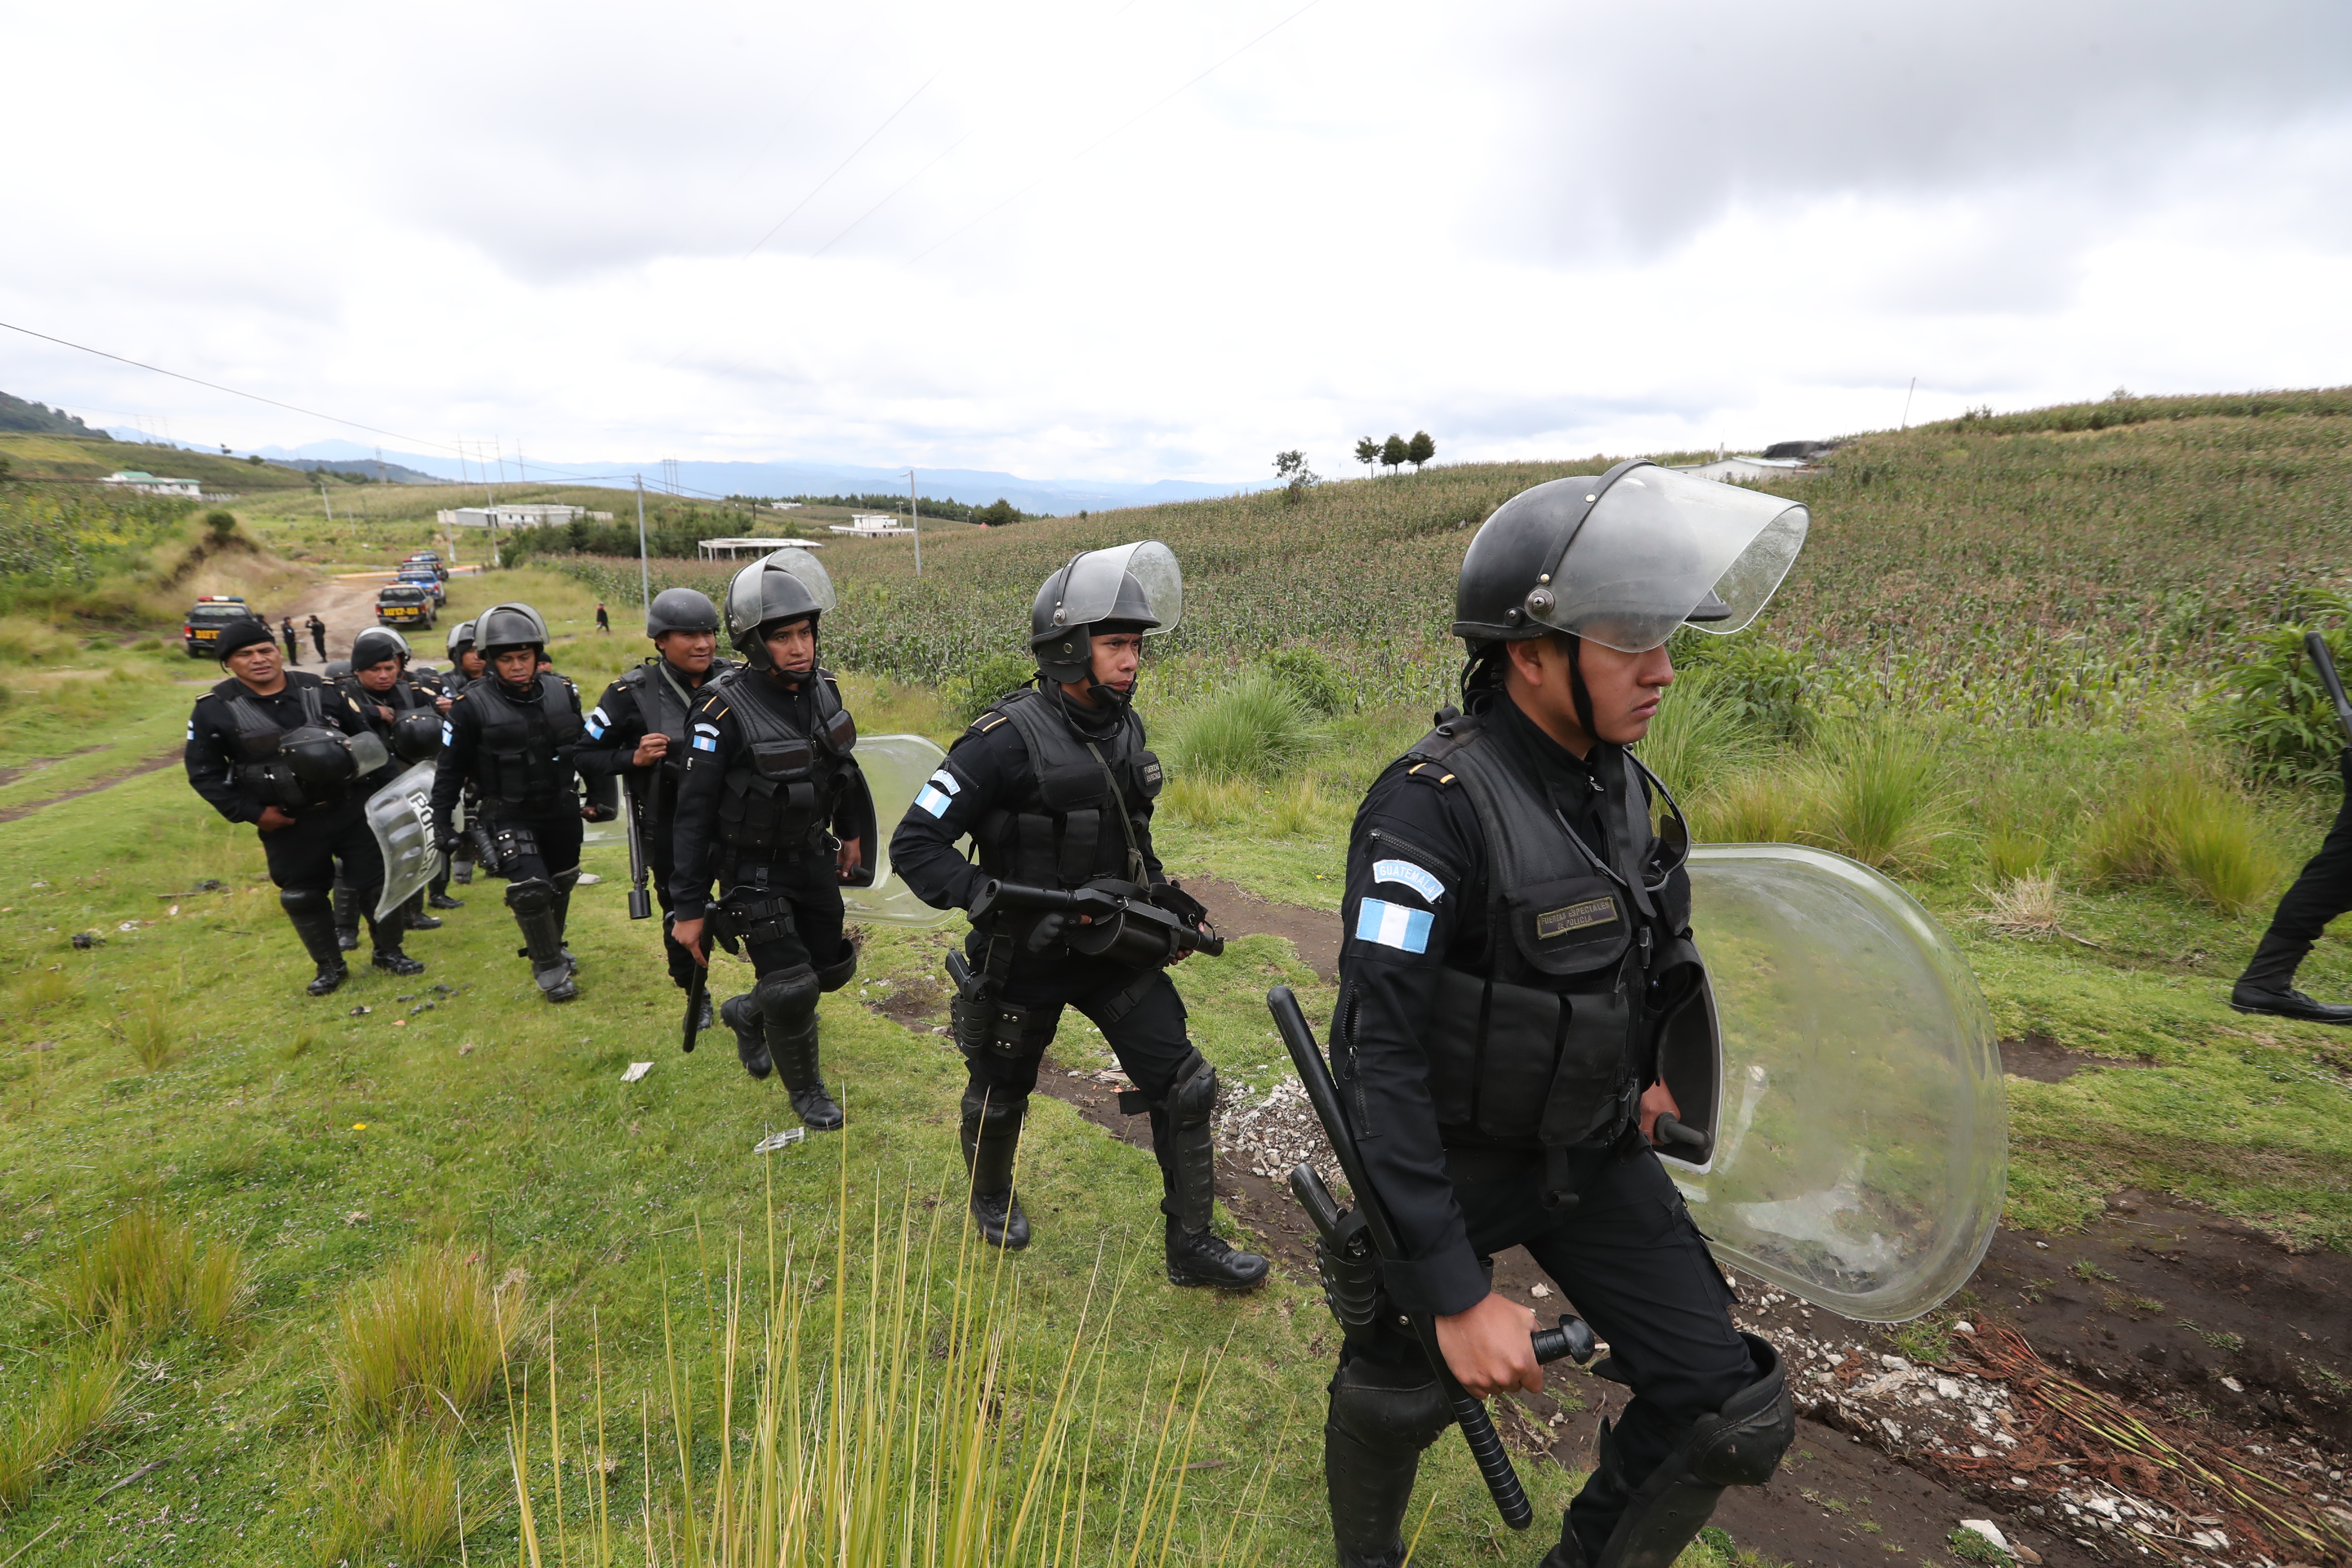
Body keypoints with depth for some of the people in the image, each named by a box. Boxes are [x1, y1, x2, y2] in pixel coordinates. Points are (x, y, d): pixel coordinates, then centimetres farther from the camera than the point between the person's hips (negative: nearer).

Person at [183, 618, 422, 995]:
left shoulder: (322, 691, -1)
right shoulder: (215, 710, -7)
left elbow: (365, 736, 11)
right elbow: (204, 772, -3)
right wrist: (251, 813, -9)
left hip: (350, 810, 1)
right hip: (288, 824, -1)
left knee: (379, 879, 5)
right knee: (304, 898, 9)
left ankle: (389, 952, 23)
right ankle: (330, 967, 27)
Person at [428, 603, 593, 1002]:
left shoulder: (563, 693, -3)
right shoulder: (471, 706, -13)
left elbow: (586, 747, 12)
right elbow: (450, 770, -4)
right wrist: (442, 823, -4)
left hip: (561, 809, 4)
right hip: (509, 816, -4)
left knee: (560, 884, 17)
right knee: (530, 890, -14)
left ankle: (553, 946, 42)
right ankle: (548, 966, 5)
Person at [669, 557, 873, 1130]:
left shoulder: (821, 688, -6)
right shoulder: (726, 710, -23)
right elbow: (694, 815, -18)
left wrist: (851, 831, 20)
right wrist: (688, 909, -16)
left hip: (814, 857, 6)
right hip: (754, 870, -6)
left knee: (832, 968, 15)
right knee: (791, 989, -3)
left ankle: (748, 1013, 43)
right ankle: (806, 1089, 24)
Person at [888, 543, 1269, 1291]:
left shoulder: (1124, 726, -1)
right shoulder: (1007, 739, -23)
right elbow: (915, 845, -23)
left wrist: (1159, 890, 7)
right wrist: (1007, 909, -31)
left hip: (1115, 946, 5)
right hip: (1025, 960, -5)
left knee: (1185, 1086, 1)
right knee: (1001, 1096, 18)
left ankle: (1192, 1248, 18)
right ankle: (991, 1196, 50)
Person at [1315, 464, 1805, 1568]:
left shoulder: (1619, 780, -5)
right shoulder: (1431, 808, -30)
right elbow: (1381, 1058, -32)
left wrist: (1643, 1065, 11)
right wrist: (1454, 1292, -30)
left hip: (1592, 1150, 6)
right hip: (1446, 1157, -6)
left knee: (1733, 1418, 6)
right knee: (1397, 1399, 16)